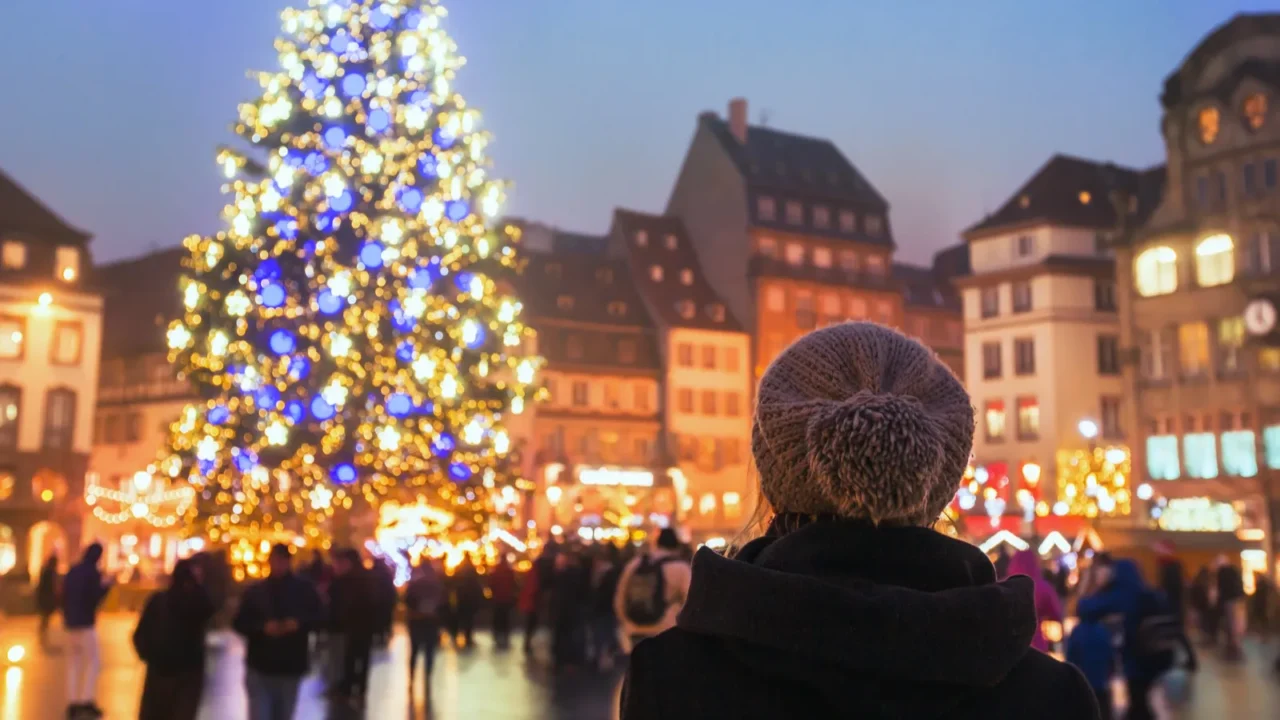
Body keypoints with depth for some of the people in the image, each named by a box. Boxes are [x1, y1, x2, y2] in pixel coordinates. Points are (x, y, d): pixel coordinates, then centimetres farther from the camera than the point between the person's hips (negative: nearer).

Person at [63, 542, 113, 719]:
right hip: (85, 623, -6)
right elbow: (95, 598, -15)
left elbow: (65, 595, 14)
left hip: (71, 622, 7)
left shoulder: (73, 571, 9)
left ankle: (72, 702, 7)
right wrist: (106, 585, 0)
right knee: (92, 662, 0)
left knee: (73, 663, 10)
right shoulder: (93, 573, -11)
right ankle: (87, 701, -8)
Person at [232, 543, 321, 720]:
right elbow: (239, 624, -1)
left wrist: (299, 623, -19)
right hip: (259, 668, -1)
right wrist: (262, 628, -19)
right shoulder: (255, 591, 1)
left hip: (291, 668, 1)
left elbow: (316, 617, 1)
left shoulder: (303, 589, 0)